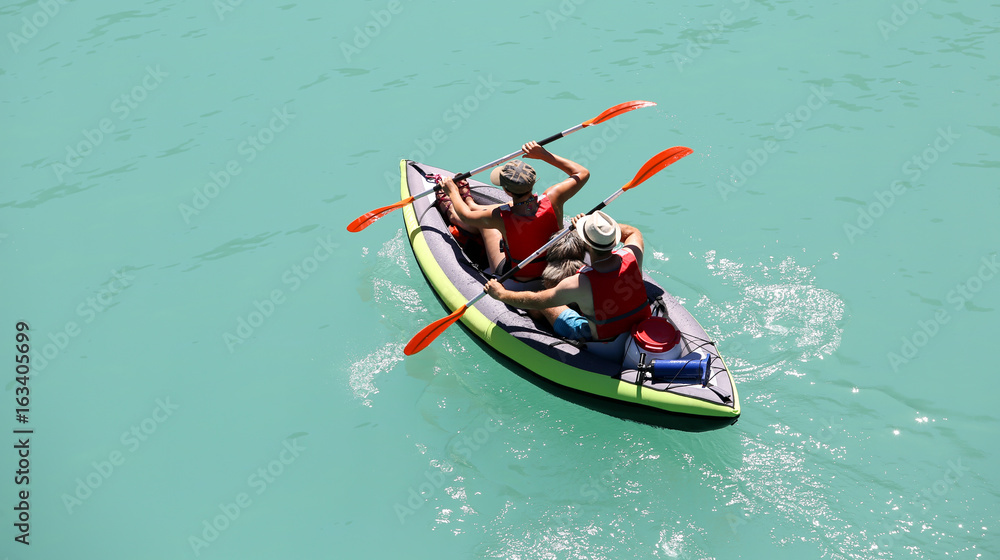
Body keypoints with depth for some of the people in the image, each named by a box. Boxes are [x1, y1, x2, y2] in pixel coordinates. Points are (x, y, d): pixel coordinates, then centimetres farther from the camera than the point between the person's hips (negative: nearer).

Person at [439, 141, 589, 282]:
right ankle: (469, 203, 51)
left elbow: (466, 216, -11)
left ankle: (450, 211, 48)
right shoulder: (551, 199, -30)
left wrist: (453, 191, 8)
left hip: (518, 278, -4)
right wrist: (544, 154, -10)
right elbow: (583, 173, -10)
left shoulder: (500, 217, -35)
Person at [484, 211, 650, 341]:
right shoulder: (632, 256, -24)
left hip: (602, 339, -4)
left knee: (544, 304, 14)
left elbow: (534, 301, -19)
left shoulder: (580, 284, -35)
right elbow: (633, 232, 4)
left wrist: (501, 294, -3)